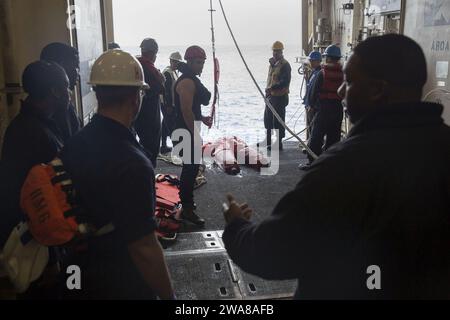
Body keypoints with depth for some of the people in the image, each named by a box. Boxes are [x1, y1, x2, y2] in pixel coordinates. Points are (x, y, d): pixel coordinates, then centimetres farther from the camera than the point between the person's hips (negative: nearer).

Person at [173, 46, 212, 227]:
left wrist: (202, 118, 12)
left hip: (188, 129, 11)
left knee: (190, 167, 18)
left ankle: (186, 201, 30)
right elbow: (186, 111, -24)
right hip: (187, 131, -11)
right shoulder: (187, 82, -17)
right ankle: (187, 210, -5)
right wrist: (195, 134, -22)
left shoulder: (191, 79, 15)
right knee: (191, 168, -9)